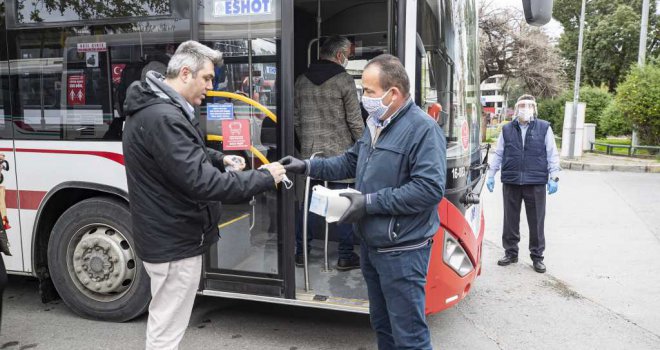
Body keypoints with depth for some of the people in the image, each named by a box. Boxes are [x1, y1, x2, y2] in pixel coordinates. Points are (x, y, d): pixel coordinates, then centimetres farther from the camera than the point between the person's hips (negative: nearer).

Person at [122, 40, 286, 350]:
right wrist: (264, 178, -24)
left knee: (163, 324, 26)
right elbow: (201, 182, -32)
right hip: (175, 242, -11)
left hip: (167, 235, 11)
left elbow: (184, 156, 23)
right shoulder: (162, 118, -27)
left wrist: (220, 159, 6)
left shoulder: (157, 107, 9)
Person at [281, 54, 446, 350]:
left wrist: (369, 202, -24)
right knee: (382, 325, 24)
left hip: (402, 251, -9)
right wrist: (307, 166, 6)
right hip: (371, 245, 9)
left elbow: (429, 189, -26)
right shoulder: (376, 125, 11)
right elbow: (351, 161, 19)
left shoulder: (423, 128, -19)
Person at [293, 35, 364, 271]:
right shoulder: (344, 80, -7)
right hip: (339, 152, -5)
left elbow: (296, 119, 12)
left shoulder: (302, 80, 8)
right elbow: (355, 121, -7)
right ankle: (345, 256, 12)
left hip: (309, 152, 5)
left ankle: (301, 252, 21)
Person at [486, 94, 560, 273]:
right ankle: (511, 252, 24)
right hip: (511, 182, 2)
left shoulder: (544, 128, 3)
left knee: (536, 221, 5)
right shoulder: (507, 129, 7)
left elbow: (552, 155, 3)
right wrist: (491, 175, 7)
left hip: (536, 183, -1)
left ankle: (537, 257, 18)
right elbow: (498, 154, 11)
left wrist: (554, 177, -3)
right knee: (510, 219, 9)